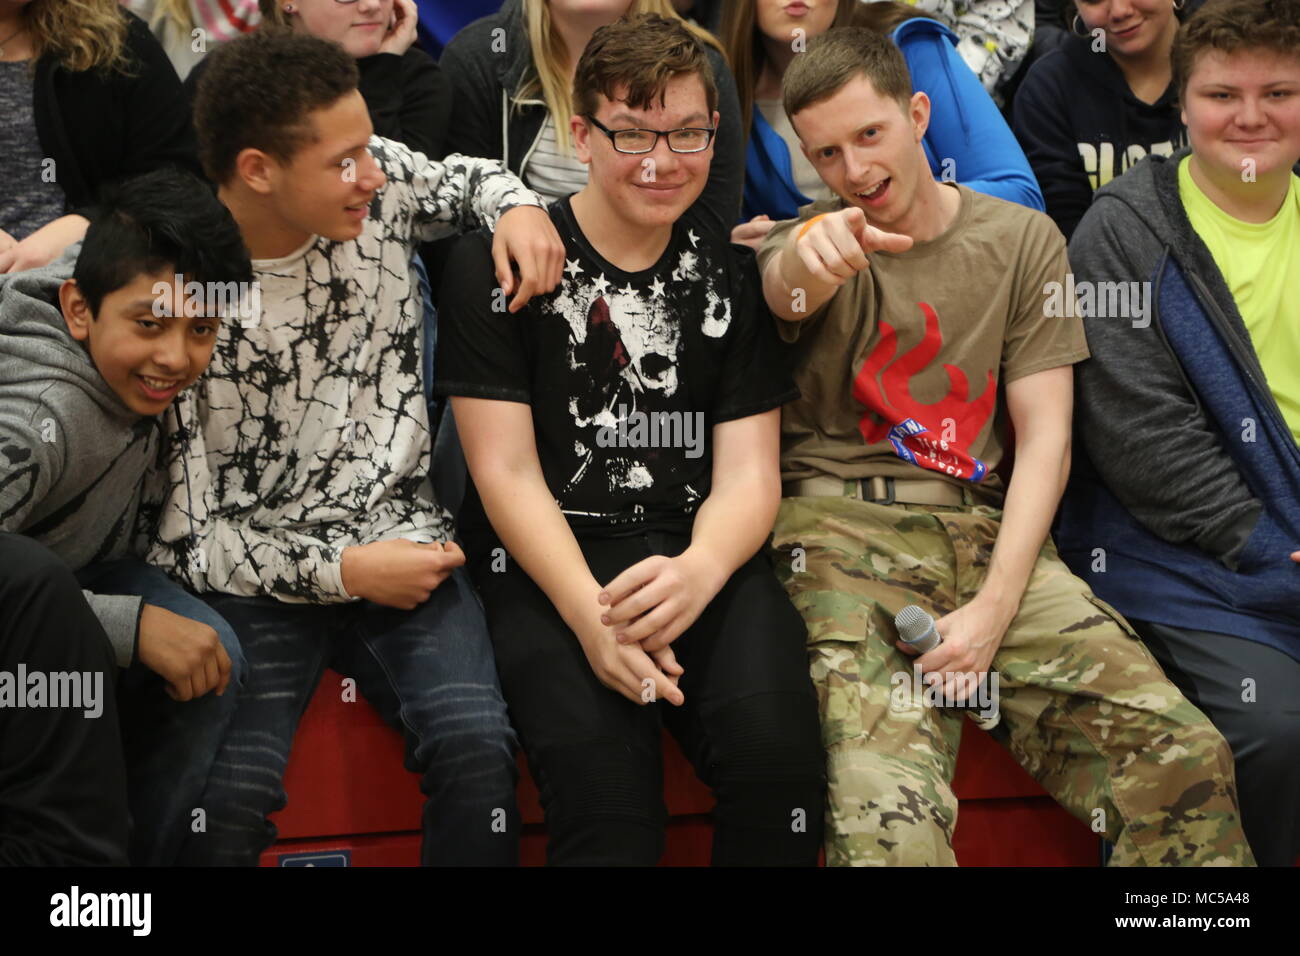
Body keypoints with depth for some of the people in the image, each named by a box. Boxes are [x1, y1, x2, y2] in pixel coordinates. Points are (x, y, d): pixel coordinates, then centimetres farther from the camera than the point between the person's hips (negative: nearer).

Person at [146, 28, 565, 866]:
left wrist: (518, 205, 2)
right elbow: (181, 534, -10)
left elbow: (463, 179, 25)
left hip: (398, 536, 3)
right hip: (251, 573, -3)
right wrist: (340, 572, -15)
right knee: (226, 788, -29)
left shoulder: (380, 182, -1)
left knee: (476, 747, -26)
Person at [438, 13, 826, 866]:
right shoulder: (502, 263, 4)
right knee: (606, 794, -32)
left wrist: (697, 573, -17)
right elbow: (507, 472, -2)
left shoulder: (731, 275, 14)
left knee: (780, 760, -28)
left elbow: (748, 472, 8)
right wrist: (590, 614, -19)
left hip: (704, 555, 3)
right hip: (548, 562, -3)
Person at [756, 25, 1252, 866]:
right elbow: (786, 288, -18)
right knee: (885, 820, -30)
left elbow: (1046, 436, 6)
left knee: (1183, 759, -21)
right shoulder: (807, 240, 10)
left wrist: (993, 608, -8)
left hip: (983, 528, 2)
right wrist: (812, 254, -45)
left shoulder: (1023, 240, 14)